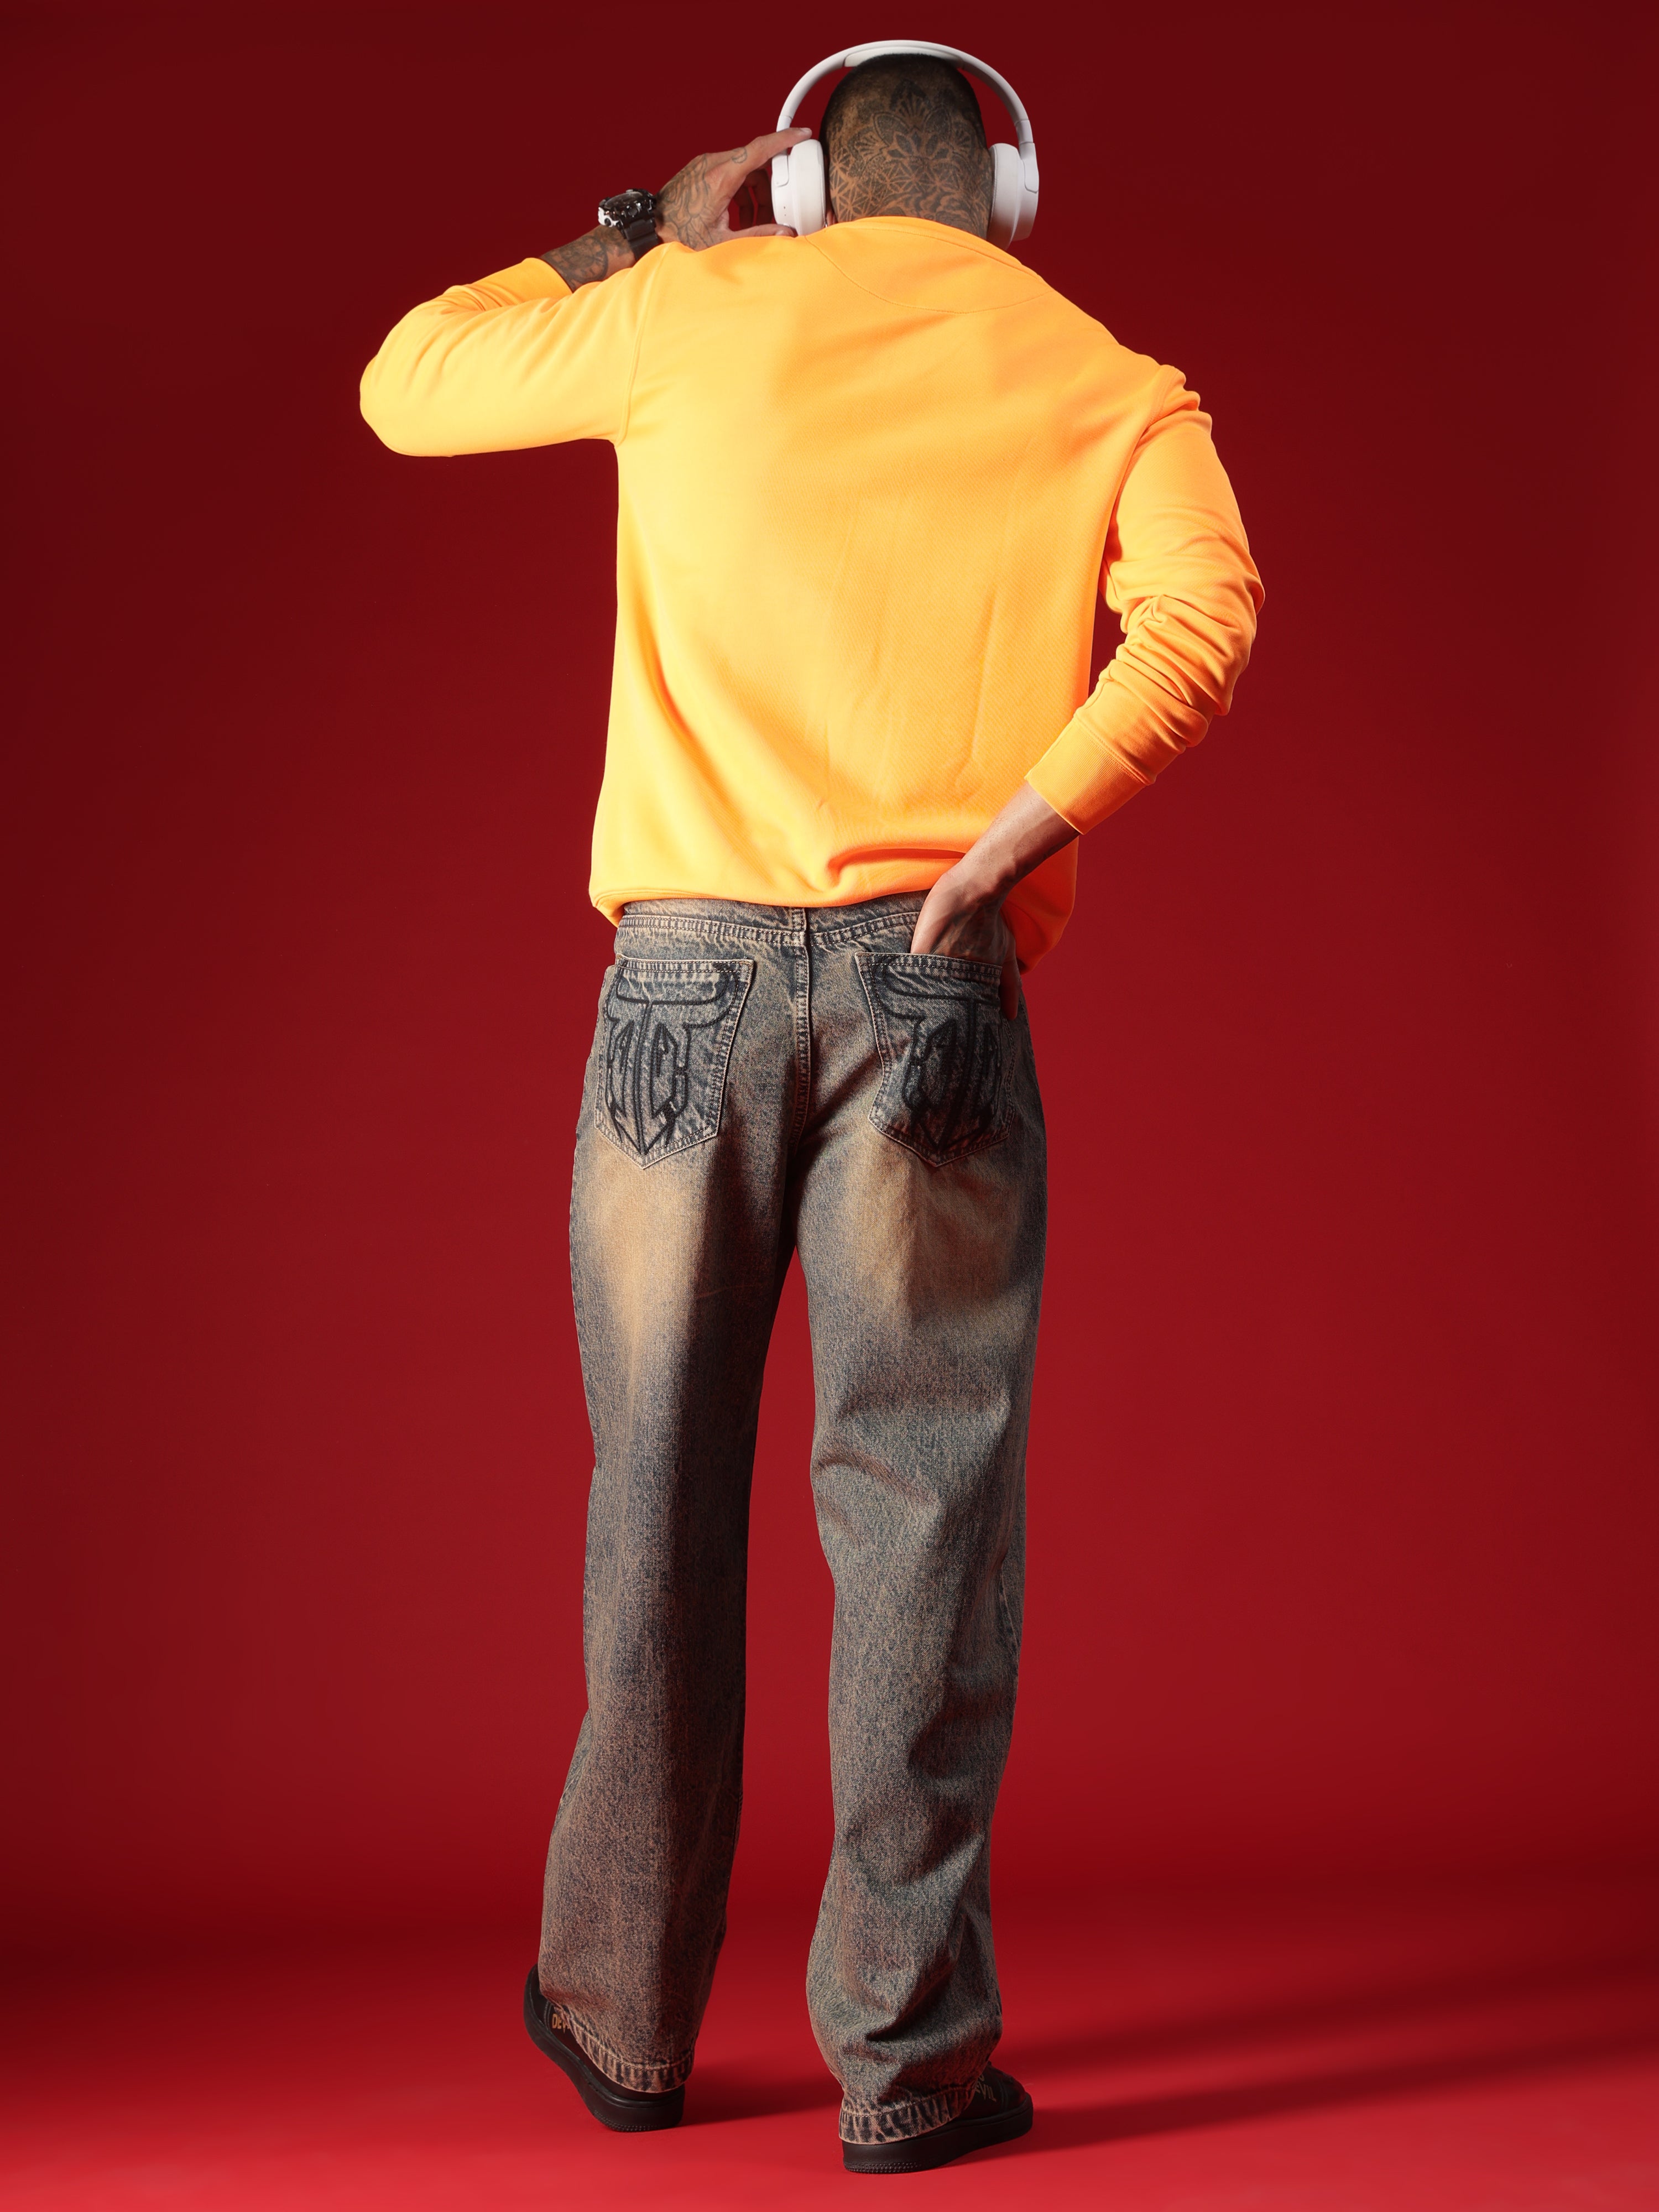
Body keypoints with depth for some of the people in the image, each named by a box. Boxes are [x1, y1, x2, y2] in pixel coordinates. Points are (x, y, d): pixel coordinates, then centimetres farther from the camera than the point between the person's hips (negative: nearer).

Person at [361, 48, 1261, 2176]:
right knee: (922, 1502, 3)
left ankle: (626, 2015, 22)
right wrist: (1033, 815, -15)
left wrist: (635, 241, 31)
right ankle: (908, 2055, 5)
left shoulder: (705, 308, 12)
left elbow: (407, 383, 24)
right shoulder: (1113, 388, 12)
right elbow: (1205, 604, -8)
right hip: (935, 981, -1)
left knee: (662, 1492, 10)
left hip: (689, 961, 1)